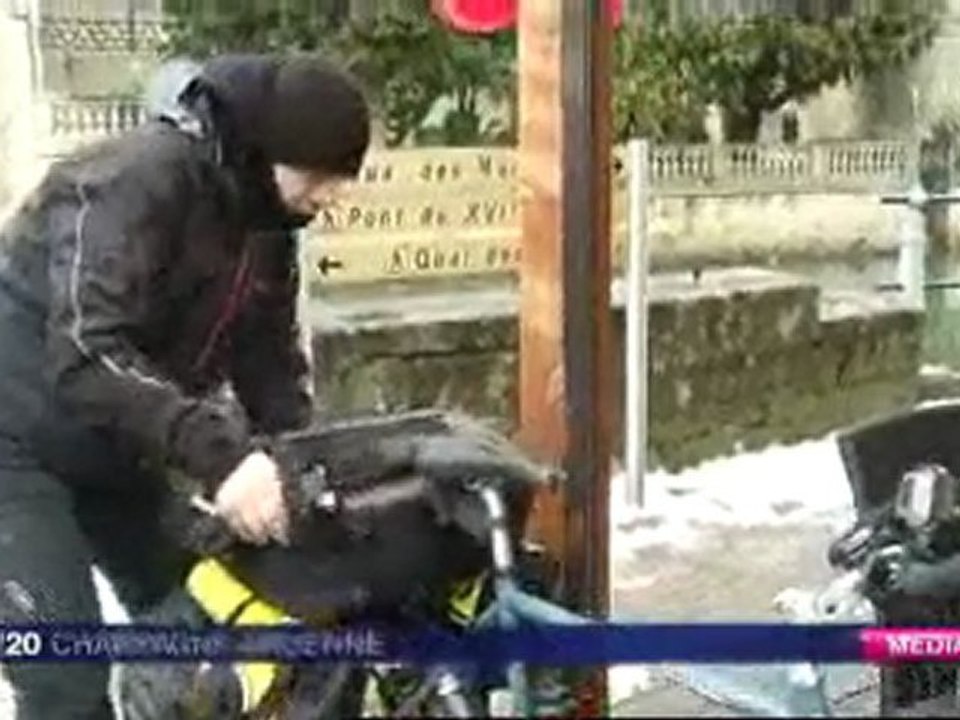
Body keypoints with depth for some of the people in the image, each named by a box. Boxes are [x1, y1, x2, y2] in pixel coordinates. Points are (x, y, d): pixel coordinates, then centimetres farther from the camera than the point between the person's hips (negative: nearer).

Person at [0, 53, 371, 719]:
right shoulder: (139, 178, -26)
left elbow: (271, 357, 5)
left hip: (116, 450, 9)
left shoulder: (266, 221, 1)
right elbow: (86, 352, -37)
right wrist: (218, 453, -45)